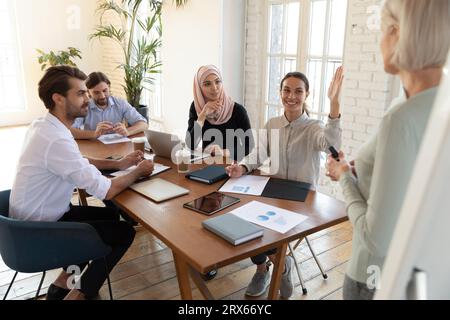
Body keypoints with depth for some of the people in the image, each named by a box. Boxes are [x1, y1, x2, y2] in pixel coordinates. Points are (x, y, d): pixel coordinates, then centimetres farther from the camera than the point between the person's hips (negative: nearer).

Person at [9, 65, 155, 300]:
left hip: (33, 218, 9)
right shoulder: (56, 140, -31)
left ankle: (64, 281, 21)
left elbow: (78, 162, 15)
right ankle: (78, 294, 13)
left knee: (110, 215, 20)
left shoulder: (43, 126, -1)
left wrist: (119, 163, 5)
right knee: (125, 232, 1)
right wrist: (138, 172, -11)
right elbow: (108, 191, -29)